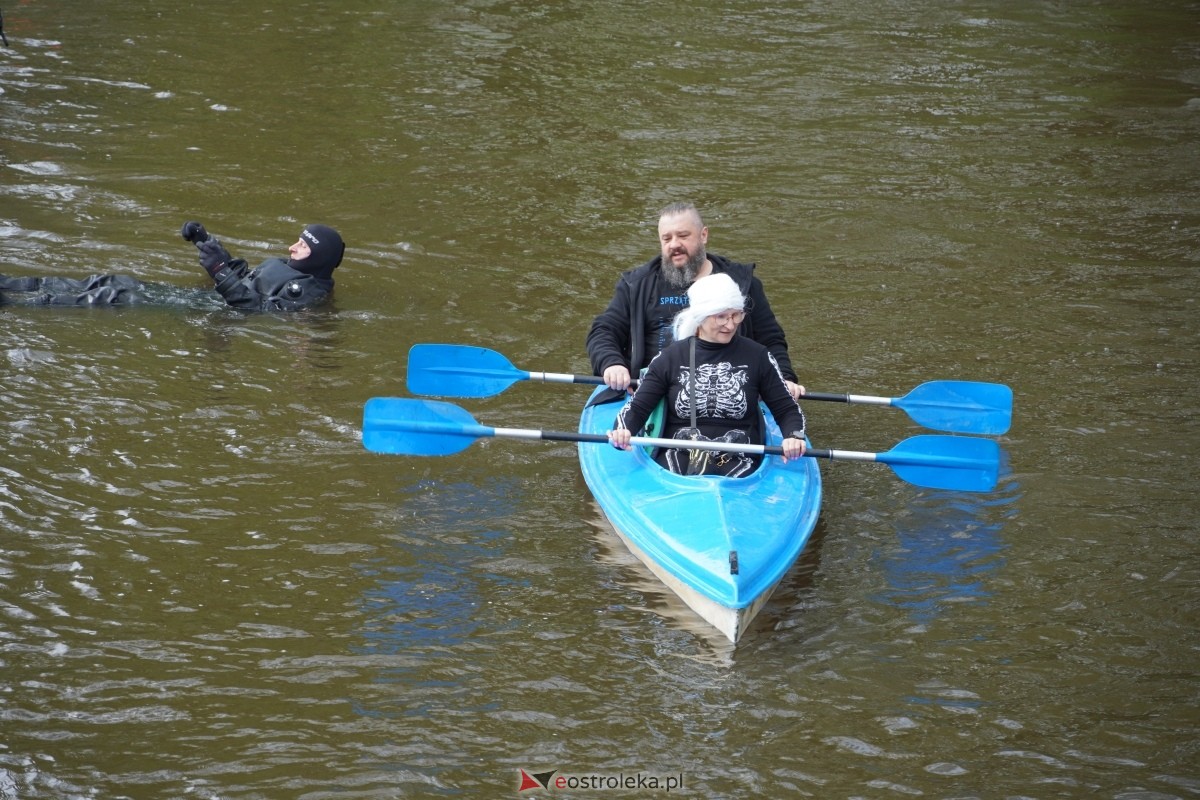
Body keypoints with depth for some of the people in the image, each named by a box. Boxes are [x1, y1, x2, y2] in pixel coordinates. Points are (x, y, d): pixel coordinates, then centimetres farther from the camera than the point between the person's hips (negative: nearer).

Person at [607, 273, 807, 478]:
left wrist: (794, 436, -12)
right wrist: (622, 431, -15)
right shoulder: (670, 358, 8)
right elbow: (637, 407, 8)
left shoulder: (757, 357, 8)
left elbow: (787, 409, 11)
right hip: (677, 461, 0)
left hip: (738, 463, 0)